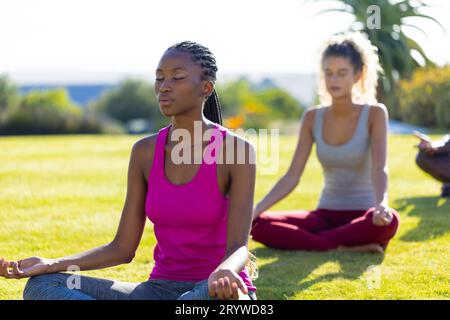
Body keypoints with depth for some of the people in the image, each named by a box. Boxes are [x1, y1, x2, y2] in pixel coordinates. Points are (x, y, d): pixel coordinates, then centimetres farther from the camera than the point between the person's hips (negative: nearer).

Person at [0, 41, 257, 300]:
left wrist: (222, 274, -42)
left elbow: (239, 248, -17)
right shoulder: (145, 152, 3)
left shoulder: (237, 150, -10)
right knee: (41, 285, -15)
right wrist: (50, 265, -10)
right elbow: (123, 248, 4)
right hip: (160, 291, 5)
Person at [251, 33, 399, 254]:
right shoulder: (312, 118, 3)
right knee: (258, 224, -21)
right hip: (326, 215, 3)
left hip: (362, 216, -3)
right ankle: (343, 248, -28)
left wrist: (381, 204, -41)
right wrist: (256, 209, -15)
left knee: (388, 220, -40)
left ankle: (300, 241, -28)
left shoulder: (374, 114, -6)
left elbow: (379, 169, -19)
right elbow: (292, 177, -1)